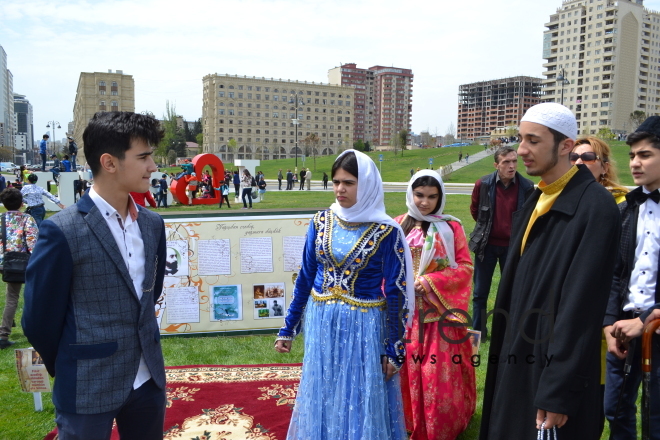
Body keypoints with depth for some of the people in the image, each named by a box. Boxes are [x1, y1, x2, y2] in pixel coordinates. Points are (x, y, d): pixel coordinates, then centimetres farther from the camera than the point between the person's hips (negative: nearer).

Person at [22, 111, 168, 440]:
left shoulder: (152, 224, 2)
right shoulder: (62, 231, -16)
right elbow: (40, 317, -7)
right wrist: (67, 370, 7)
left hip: (148, 379, 5)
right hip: (88, 389, -5)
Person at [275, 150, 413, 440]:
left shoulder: (386, 231, -11)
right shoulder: (321, 221, -1)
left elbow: (395, 292, -7)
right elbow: (305, 277, 6)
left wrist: (394, 349, -6)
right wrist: (288, 328, 9)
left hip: (363, 327, -3)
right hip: (321, 323, 4)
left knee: (361, 404, 10)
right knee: (321, 399, 17)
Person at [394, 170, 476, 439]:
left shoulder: (451, 228, -4)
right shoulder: (398, 226, 2)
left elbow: (465, 266, -4)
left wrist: (431, 282, -15)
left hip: (438, 312, -2)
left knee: (439, 373, 2)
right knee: (407, 369, 11)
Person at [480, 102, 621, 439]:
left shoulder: (595, 206, -17)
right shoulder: (534, 202, 9)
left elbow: (582, 306, -21)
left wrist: (559, 392, -21)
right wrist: (504, 355, 12)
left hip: (555, 369, -8)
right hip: (516, 364, 8)